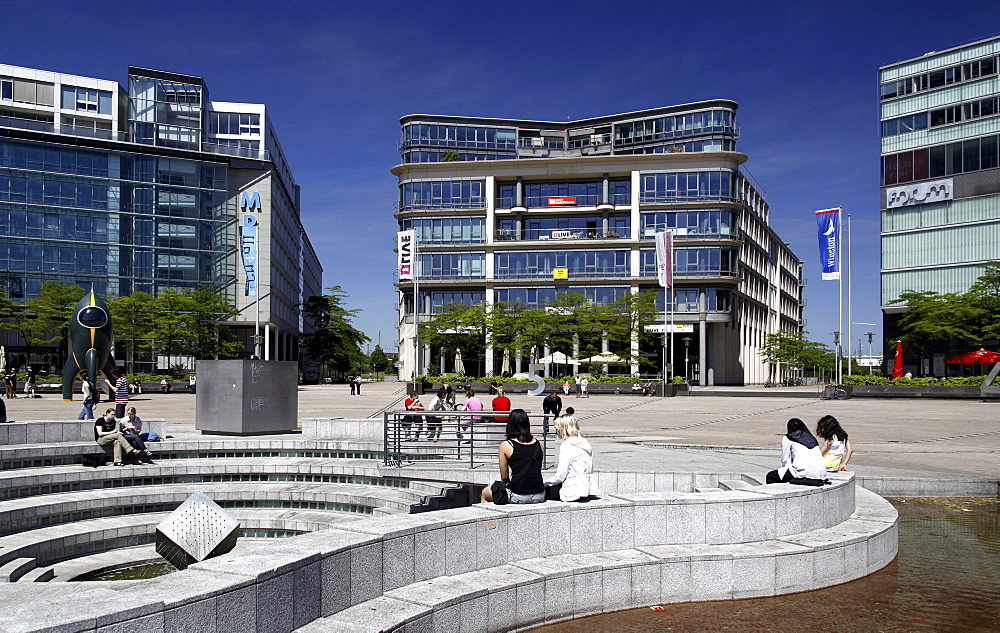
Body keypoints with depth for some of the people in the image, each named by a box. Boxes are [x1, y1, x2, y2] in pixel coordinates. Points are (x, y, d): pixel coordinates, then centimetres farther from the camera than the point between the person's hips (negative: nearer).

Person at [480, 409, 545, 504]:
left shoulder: (505, 446, -6)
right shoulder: (538, 444, 6)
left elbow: (504, 477, 0)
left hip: (518, 497, -5)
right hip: (539, 496, 5)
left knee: (484, 493, 24)